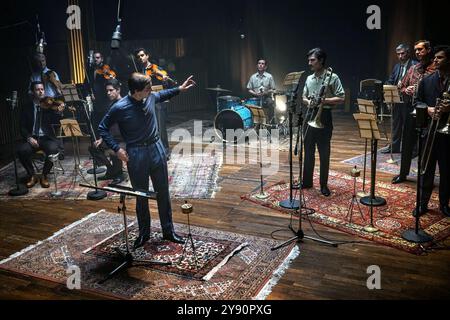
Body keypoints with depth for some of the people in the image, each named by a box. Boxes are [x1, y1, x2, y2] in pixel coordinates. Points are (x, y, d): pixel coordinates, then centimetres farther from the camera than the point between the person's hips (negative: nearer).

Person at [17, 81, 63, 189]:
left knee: (53, 149, -34)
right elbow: (23, 127, 7)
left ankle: (44, 176, -12)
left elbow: (51, 121, -10)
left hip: (47, 138, -1)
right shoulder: (27, 108, 8)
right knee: (21, 150, -29)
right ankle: (32, 176, -6)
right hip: (32, 138, 1)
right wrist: (29, 137, -14)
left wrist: (58, 111, -32)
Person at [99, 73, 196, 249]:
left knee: (163, 193, 11)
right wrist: (117, 149, -12)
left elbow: (161, 95, 24)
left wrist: (179, 89, 20)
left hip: (156, 149, 4)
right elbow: (103, 128, -5)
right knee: (141, 196, 9)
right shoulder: (120, 108, -17)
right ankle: (144, 233, 28)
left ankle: (168, 231, 25)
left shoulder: (150, 97, -3)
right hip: (136, 155, -4)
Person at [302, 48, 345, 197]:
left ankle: (324, 185, 11)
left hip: (324, 117, -6)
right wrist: (308, 101, -3)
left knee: (324, 152, 1)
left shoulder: (332, 77, -6)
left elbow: (341, 98, -10)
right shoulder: (309, 79, 12)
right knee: (308, 151, 11)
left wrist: (324, 100, -19)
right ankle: (307, 181, 22)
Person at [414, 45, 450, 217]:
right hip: (429, 131, 1)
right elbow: (418, 101, 7)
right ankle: (423, 203, 16)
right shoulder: (427, 80, 5)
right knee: (427, 169, 7)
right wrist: (428, 109, -11)